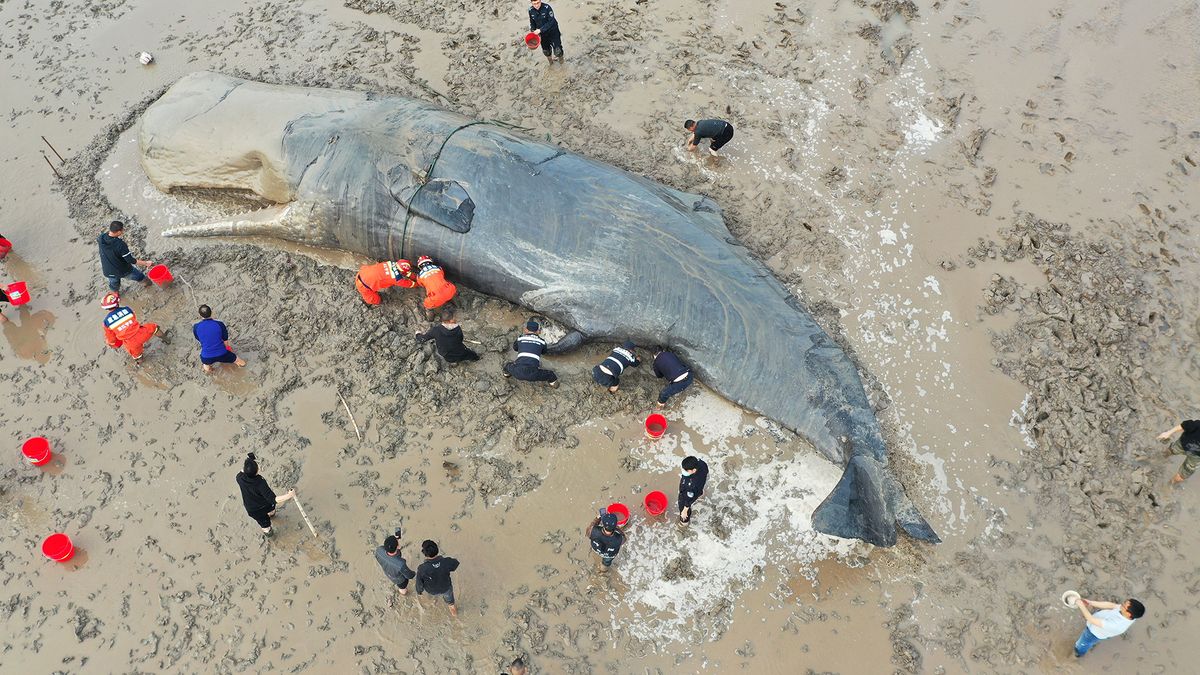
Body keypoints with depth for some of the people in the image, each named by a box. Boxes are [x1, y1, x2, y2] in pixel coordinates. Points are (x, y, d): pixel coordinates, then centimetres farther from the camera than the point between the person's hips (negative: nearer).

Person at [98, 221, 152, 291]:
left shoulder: (101, 237, -18)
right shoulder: (121, 245, -35)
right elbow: (131, 261, -26)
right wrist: (146, 263, -15)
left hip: (108, 272, 4)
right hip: (123, 271, -4)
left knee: (114, 286, 33)